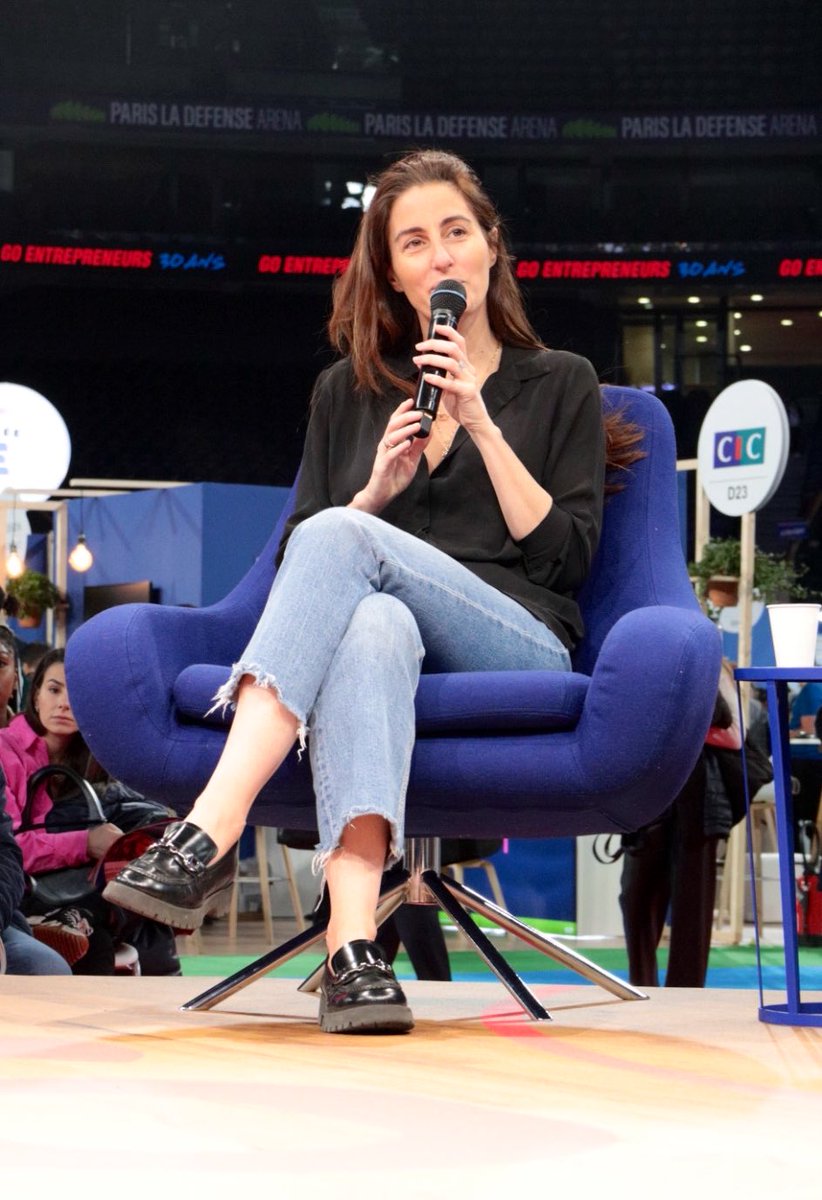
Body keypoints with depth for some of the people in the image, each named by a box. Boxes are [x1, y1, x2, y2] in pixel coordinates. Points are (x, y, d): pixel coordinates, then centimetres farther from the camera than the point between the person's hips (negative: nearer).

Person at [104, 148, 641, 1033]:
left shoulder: (560, 384, 18)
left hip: (517, 650, -2)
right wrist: (378, 489, 1)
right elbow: (296, 565, 19)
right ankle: (352, 948, -59)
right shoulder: (347, 392, 24)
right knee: (372, 624, -40)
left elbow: (567, 558, 6)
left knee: (341, 539, -32)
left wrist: (482, 426, -2)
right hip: (390, 635, 2)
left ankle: (207, 834, -48)